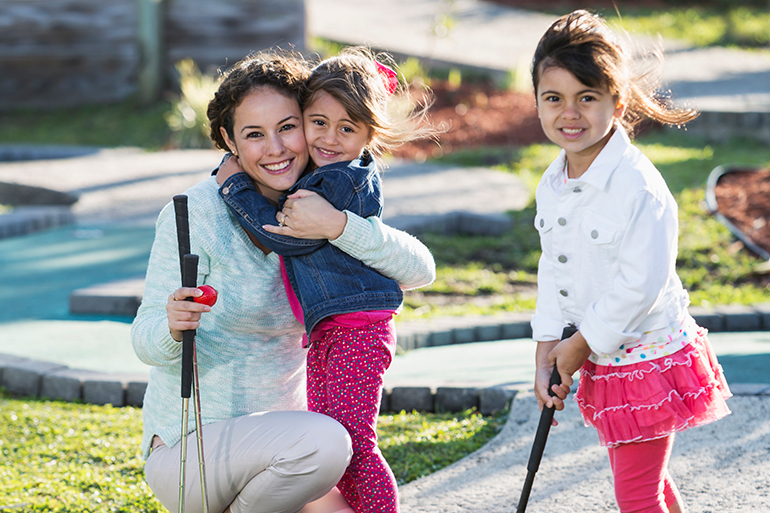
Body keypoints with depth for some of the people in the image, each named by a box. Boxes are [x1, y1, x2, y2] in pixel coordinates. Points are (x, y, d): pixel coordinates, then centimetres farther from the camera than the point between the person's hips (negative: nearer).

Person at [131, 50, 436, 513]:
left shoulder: (317, 210, 3)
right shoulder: (196, 213, -13)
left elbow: (420, 270, -9)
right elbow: (147, 342, -13)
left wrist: (338, 225, -24)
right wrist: (174, 326, -37)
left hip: (277, 428, 6)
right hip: (189, 450, -6)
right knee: (322, 441, -31)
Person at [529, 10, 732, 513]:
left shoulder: (637, 185, -24)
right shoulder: (552, 185, 2)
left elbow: (640, 284, -25)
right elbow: (553, 267, 10)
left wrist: (581, 344, -16)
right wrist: (547, 351, 3)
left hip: (648, 354, -8)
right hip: (601, 361, 8)